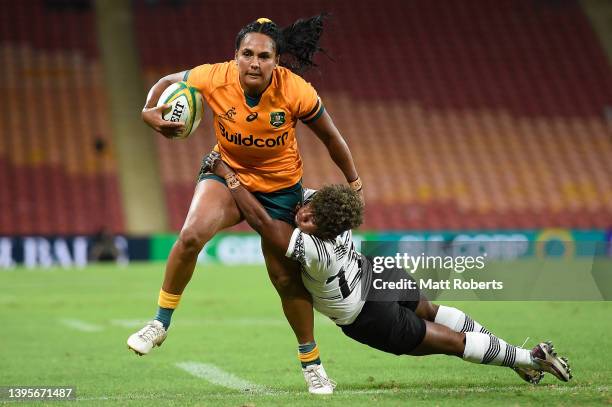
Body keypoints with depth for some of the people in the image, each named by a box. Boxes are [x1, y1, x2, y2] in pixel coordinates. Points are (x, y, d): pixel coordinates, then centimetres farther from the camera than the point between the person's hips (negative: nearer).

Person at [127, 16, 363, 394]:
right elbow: (167, 82, -2)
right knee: (191, 235, -28)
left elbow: (331, 137, -8)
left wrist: (354, 182, 3)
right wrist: (150, 112, -23)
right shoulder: (214, 79, -23)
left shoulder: (296, 92, -25)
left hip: (280, 186, 0)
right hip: (226, 173, 1)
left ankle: (312, 361, 25)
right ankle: (161, 323, -10)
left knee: (287, 278, 2)